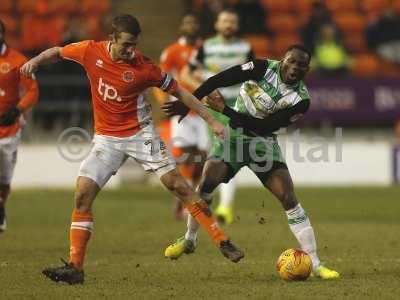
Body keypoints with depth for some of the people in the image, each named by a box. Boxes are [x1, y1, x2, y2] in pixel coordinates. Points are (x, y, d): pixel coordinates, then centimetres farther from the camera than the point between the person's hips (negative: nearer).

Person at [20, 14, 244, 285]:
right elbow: (57, 52, 10)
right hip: (106, 138, 2)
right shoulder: (91, 51, -8)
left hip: (140, 133, -2)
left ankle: (222, 242, -1)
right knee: (83, 194, -10)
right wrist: (36, 61, -10)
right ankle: (75, 267, -6)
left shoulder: (144, 67, -15)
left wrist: (211, 121, -2)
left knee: (176, 183, -9)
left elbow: (179, 92, -4)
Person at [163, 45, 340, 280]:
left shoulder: (301, 100, -16)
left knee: (289, 198, -12)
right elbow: (220, 80, -13)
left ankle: (314, 264, -8)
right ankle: (190, 240, 5)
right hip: (234, 134, 0)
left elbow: (264, 127, -19)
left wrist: (225, 110, -22)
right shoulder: (264, 68, -14)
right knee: (207, 182, -20)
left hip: (264, 141, 0)